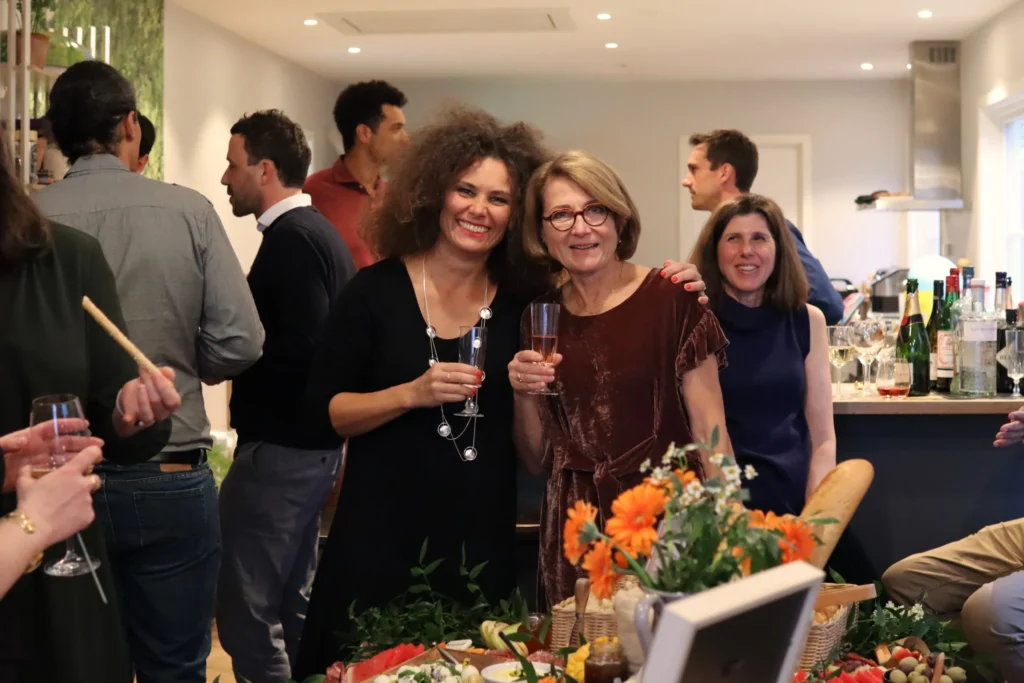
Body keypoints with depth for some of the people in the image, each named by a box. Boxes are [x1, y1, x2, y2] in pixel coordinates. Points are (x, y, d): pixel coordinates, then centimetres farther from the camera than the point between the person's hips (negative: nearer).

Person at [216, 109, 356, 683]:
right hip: (315, 443, 11)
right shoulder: (320, 231, 14)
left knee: (246, 610, -6)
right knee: (292, 601, 19)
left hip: (279, 447, -11)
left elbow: (301, 349, -24)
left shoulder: (290, 239, -16)